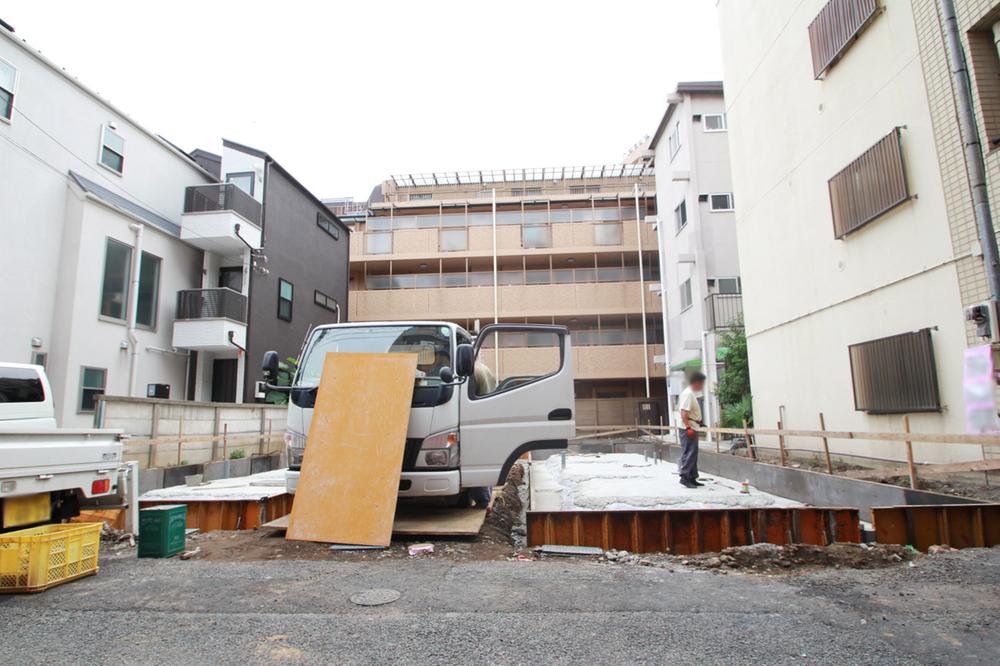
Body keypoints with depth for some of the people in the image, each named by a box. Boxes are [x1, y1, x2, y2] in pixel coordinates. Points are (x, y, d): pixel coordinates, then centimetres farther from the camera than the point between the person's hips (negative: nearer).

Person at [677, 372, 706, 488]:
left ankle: (692, 478, 18)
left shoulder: (691, 393, 16)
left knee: (693, 454, 13)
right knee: (688, 453, -8)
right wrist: (688, 428, -26)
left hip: (692, 428, 10)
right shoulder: (688, 393, -16)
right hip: (688, 429, -10)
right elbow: (683, 413, -22)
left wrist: (699, 422, 24)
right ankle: (684, 477, -5)